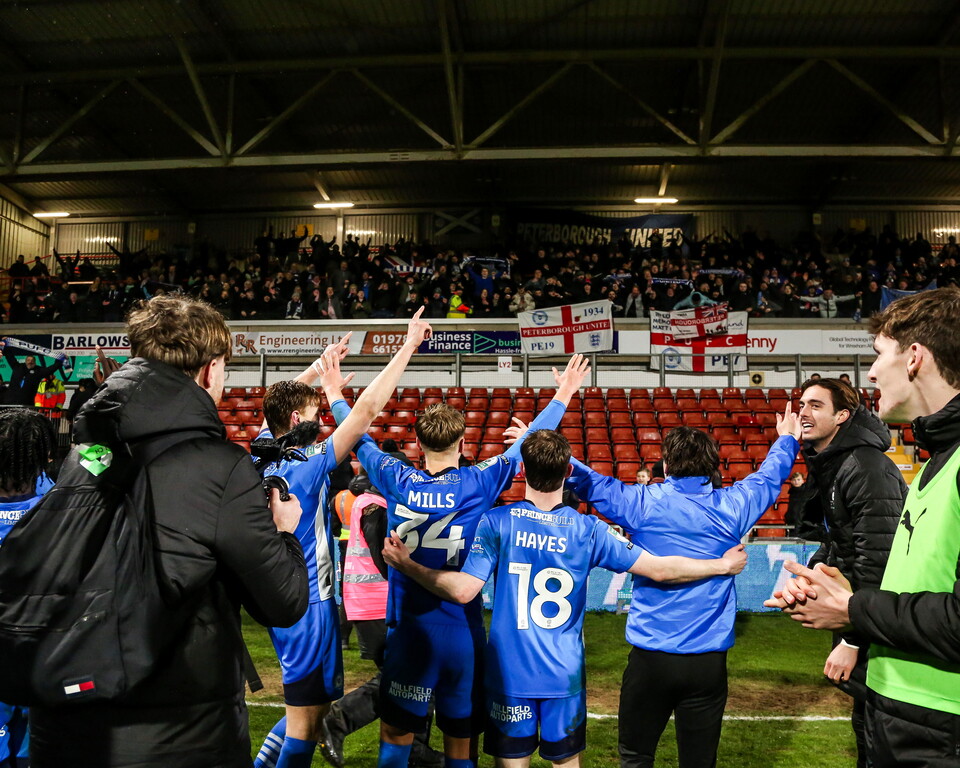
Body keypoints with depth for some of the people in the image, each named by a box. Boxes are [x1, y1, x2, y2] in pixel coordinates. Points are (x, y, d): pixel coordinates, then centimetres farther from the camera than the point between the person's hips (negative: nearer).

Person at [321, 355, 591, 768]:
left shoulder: (397, 481, -5)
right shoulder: (479, 483, -8)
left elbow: (360, 440, 11)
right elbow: (527, 441, 3)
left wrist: (335, 396, 27)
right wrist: (563, 394, 16)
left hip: (407, 630, 1)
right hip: (462, 634, 0)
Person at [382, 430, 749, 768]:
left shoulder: (497, 522, -12)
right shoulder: (589, 530, -7)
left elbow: (463, 590, -16)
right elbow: (660, 569, -5)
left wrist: (407, 565, -6)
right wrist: (723, 565, 8)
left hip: (509, 672, -1)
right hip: (565, 675, 1)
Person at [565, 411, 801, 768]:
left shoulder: (644, 504, -8)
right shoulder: (730, 507, 0)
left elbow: (587, 480, -1)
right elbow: (769, 476, 18)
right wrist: (787, 440, 37)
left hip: (650, 656, -2)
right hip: (709, 660, 2)